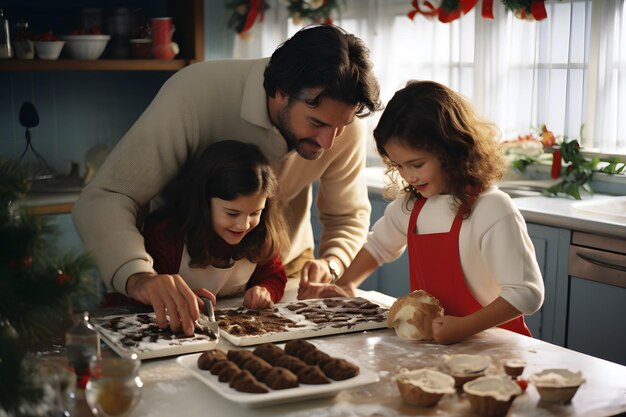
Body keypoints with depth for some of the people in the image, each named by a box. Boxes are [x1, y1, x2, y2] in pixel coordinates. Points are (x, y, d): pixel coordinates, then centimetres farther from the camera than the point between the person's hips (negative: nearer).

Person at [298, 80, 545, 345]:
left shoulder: (493, 211, -15)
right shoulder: (412, 205, 10)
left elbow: (527, 292, -18)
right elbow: (379, 244, 30)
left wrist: (464, 327, -29)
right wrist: (346, 286, 16)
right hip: (428, 339, 7)